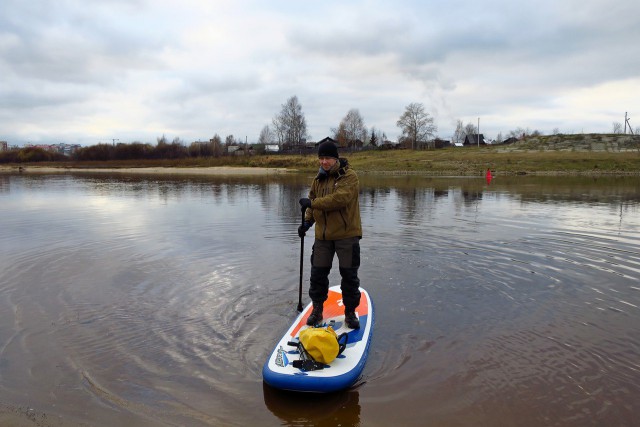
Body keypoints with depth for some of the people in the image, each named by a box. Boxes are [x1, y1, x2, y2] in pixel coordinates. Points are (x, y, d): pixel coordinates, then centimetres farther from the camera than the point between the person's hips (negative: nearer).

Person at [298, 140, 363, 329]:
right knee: (318, 273, 11)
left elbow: (339, 199, -26)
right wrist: (307, 221, 2)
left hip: (346, 235, -5)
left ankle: (350, 312, 21)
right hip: (323, 235, 6)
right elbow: (314, 202, 17)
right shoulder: (319, 179, 10)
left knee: (349, 275, 4)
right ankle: (317, 309, 28)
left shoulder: (349, 176, -12)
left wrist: (312, 203, -23)